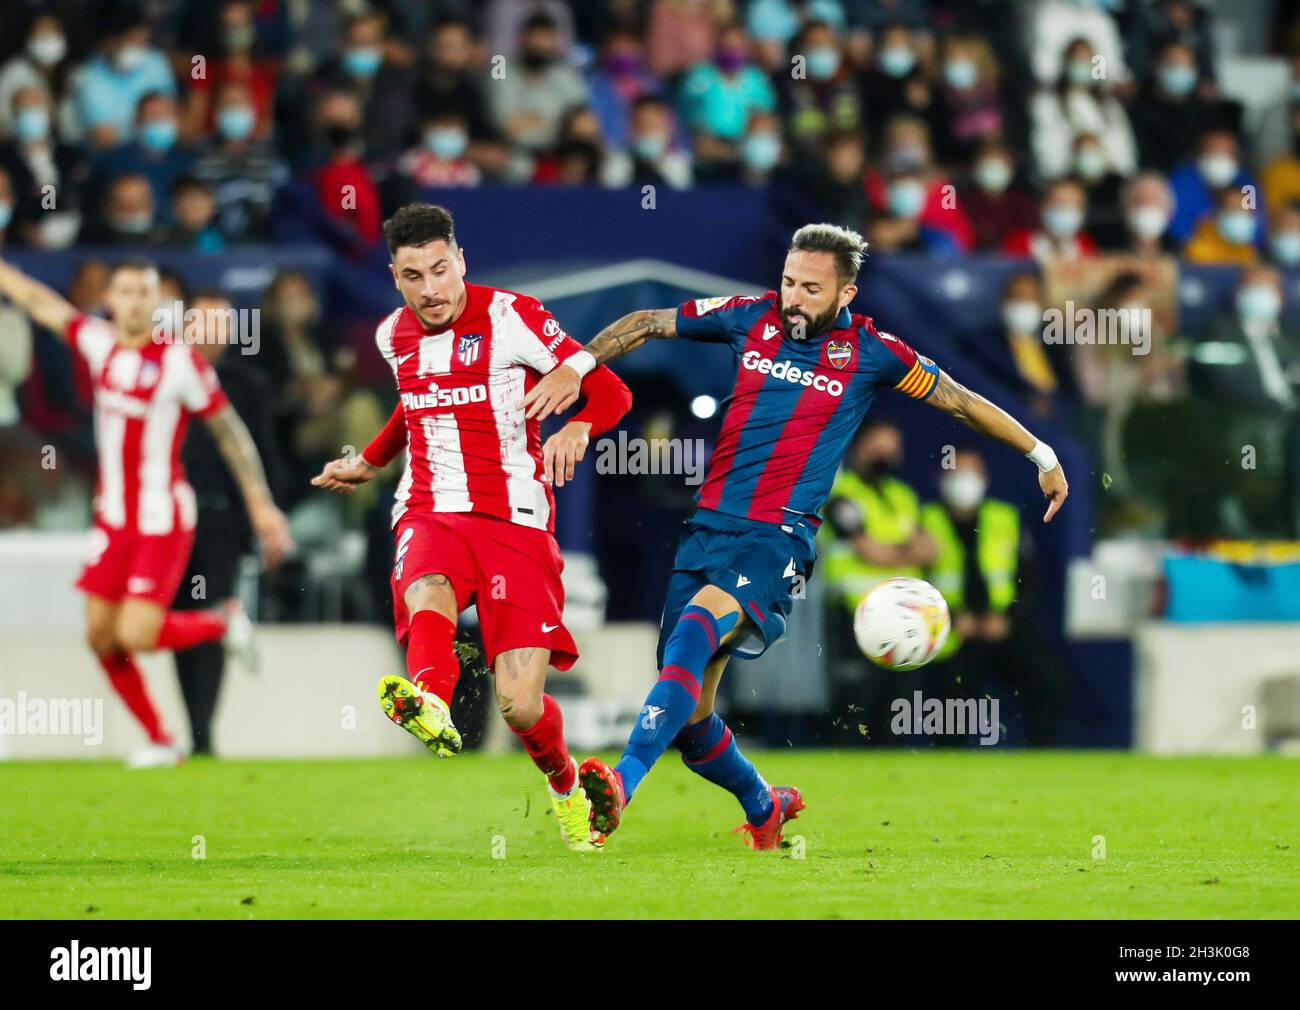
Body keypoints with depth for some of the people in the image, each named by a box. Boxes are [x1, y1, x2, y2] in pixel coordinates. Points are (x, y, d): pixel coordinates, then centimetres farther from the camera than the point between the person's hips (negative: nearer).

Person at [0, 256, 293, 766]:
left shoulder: (180, 360, -12)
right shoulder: (98, 342, 3)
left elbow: (230, 431, -6)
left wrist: (261, 505, -5)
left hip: (162, 520, -6)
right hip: (114, 517, 6)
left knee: (137, 634, -15)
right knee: (101, 637, 2)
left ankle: (224, 622, 13)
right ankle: (160, 740, 16)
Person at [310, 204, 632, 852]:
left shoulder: (510, 317, -4)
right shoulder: (394, 335, 12)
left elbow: (609, 391, -6)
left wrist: (576, 428, -27)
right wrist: (368, 463, 44)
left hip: (515, 521, -3)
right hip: (429, 513, 3)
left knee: (521, 705, -12)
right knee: (426, 597, -37)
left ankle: (565, 787, 20)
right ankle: (431, 707, -67)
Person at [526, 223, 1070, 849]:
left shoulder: (871, 352, 2)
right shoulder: (753, 318, 8)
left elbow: (960, 401, 15)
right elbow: (645, 324, 17)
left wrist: (1041, 455, 21)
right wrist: (575, 369, 5)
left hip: (778, 537, -4)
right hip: (708, 524, 5)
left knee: (699, 626, -35)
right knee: (689, 715, 4)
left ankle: (622, 784, -48)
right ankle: (764, 808, 33)